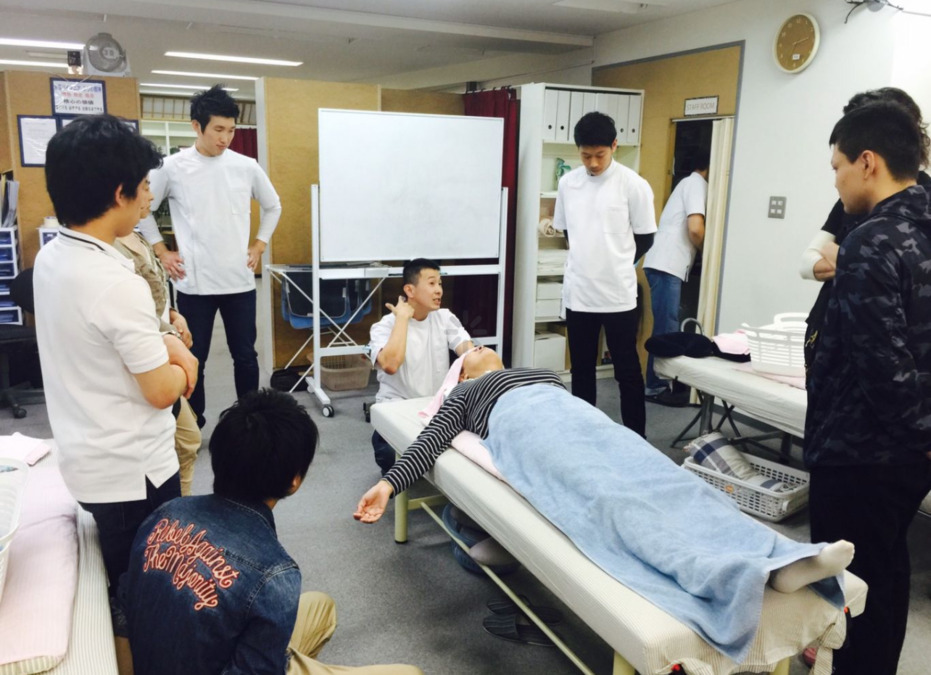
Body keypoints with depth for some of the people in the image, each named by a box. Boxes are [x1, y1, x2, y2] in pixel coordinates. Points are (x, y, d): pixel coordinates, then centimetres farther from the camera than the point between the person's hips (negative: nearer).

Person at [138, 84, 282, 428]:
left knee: (245, 356, 11)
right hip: (194, 283, -1)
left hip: (240, 281, 2)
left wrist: (259, 245, 9)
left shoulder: (247, 167, 0)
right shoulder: (173, 167, -5)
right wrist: (161, 252, 3)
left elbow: (273, 206, 16)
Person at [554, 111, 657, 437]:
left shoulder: (634, 185, -7)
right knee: (581, 370, 14)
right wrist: (589, 261, 11)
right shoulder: (568, 183, 4)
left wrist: (615, 266, 7)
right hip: (578, 292, 4)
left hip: (618, 294, -4)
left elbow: (645, 238, 0)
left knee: (627, 371, 5)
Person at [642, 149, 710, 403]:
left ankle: (659, 381, 16)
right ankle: (656, 386, -4)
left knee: (666, 327, 11)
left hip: (665, 263, 10)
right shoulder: (698, 183, -5)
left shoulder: (687, 183, 25)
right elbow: (695, 229, -16)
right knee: (667, 328, -7)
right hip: (667, 265, -10)